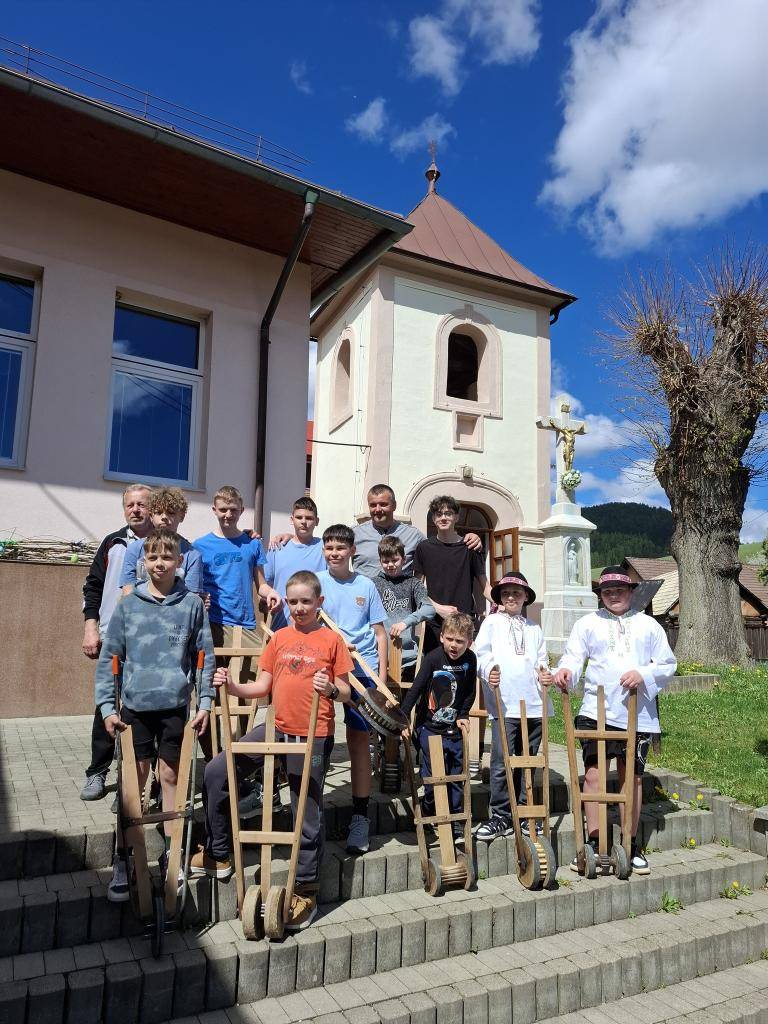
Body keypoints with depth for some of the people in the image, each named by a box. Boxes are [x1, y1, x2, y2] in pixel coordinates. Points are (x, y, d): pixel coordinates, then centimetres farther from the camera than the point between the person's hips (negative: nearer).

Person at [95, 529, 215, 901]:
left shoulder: (192, 604, 0)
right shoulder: (128, 605, 0)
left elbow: (204, 656, 3)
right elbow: (109, 658, 3)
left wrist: (205, 702, -2)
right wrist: (106, 706, -3)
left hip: (176, 706, 0)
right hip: (135, 706, 0)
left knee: (171, 777, 11)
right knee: (133, 782, 7)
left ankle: (170, 854, 26)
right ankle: (121, 863, 18)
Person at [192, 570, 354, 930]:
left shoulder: (331, 640, -3)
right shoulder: (279, 638, 8)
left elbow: (346, 692, -2)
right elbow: (262, 687, 9)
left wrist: (331, 688, -23)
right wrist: (232, 686, -7)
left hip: (313, 735, -5)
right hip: (276, 727, 5)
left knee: (308, 812, 3)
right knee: (215, 772, -1)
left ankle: (306, 892, 23)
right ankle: (217, 856, 17)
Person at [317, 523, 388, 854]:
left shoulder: (366, 585, 6)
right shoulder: (315, 583, 3)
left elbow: (380, 633, 8)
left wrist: (381, 675, 1)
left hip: (362, 670, 0)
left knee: (358, 739, 4)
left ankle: (360, 815, 13)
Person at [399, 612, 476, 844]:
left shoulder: (470, 659, -2)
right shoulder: (433, 659, -16)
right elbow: (415, 689, -17)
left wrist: (463, 716, 3)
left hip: (455, 729, 4)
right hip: (430, 729, -4)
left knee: (457, 777, 11)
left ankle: (456, 823, 24)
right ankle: (428, 815, 23)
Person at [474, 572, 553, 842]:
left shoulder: (534, 628, 17)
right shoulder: (492, 622, 7)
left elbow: (541, 660, 16)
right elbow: (481, 652, -2)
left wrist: (545, 675, -5)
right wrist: (489, 671, -21)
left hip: (533, 703, 4)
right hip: (504, 704, -4)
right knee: (502, 761, -6)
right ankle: (501, 815, 5)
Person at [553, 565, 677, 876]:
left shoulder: (648, 625, 11)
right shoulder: (588, 623, 8)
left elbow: (668, 664, 7)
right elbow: (573, 657, -1)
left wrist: (644, 675, -11)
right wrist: (565, 671, -23)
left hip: (638, 715, 1)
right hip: (597, 713, -1)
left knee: (633, 777, 9)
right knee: (593, 774, -4)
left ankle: (630, 846, 22)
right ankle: (593, 844, 7)